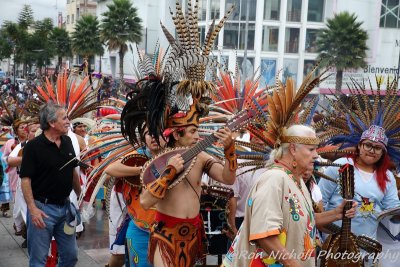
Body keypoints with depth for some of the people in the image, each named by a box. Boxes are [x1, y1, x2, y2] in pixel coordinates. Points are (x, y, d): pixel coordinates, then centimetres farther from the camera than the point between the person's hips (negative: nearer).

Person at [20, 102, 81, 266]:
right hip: (42, 208, -6)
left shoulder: (67, 142, 6)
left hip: (65, 207, 6)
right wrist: (33, 209, -22)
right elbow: (25, 179, -15)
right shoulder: (33, 146, -14)